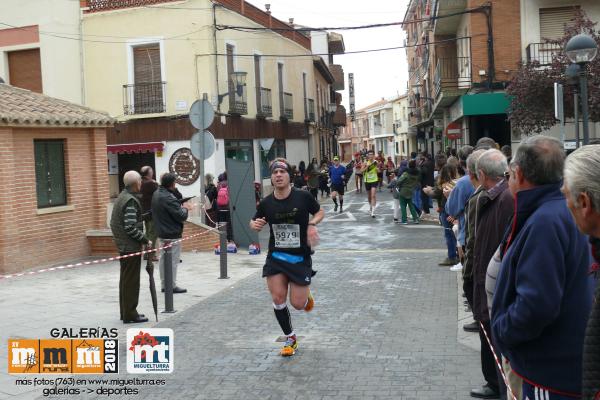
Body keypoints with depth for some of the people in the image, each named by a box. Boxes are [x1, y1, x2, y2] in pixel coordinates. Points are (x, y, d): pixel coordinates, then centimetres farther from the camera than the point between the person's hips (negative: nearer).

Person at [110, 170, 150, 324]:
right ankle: (130, 314, 3)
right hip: (131, 246, -10)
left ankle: (125, 312, 26)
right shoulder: (131, 201, -19)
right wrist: (146, 240, -15)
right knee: (132, 281, -2)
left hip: (123, 246, 10)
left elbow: (116, 223, 17)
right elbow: (130, 228, -24)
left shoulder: (122, 197, 11)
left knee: (126, 279, 17)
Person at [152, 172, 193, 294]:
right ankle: (172, 286, 6)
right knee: (173, 260, 0)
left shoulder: (156, 194, 7)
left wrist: (182, 206, 8)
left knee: (163, 258, 14)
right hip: (172, 235, -9)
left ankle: (164, 284, 22)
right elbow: (181, 216, -21)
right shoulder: (169, 198, -23)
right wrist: (185, 208, -2)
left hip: (161, 233, 9)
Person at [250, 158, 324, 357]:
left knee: (298, 303, -3)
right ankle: (290, 338, 16)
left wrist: (312, 224, -12)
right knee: (278, 298, -6)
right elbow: (255, 222, 12)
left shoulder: (303, 197, -9)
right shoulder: (266, 203, -4)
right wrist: (255, 225, -11)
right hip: (276, 257, 2)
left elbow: (320, 211, 8)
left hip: (300, 257, -2)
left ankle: (306, 296, 37)